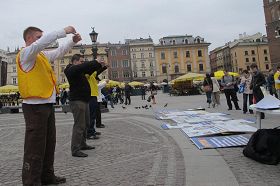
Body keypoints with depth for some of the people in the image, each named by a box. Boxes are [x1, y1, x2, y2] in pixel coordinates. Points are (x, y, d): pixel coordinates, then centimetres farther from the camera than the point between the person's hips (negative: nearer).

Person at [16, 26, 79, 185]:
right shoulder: (26, 53, -7)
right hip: (35, 106, -9)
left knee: (49, 143, 15)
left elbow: (59, 52, 23)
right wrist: (64, 31, -18)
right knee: (35, 145, -2)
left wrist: (73, 41, 8)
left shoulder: (42, 54, 17)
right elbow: (44, 41, -24)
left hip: (47, 104, 9)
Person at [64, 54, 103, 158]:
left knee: (85, 124, 17)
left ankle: (82, 144, 29)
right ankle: (75, 150, -5)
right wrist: (97, 62, -17)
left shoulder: (79, 70, 18)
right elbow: (86, 66, -26)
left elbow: (89, 69, 16)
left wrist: (100, 65, 1)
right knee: (79, 125, -10)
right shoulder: (72, 69, -11)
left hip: (84, 100, 10)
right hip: (77, 101, -10)